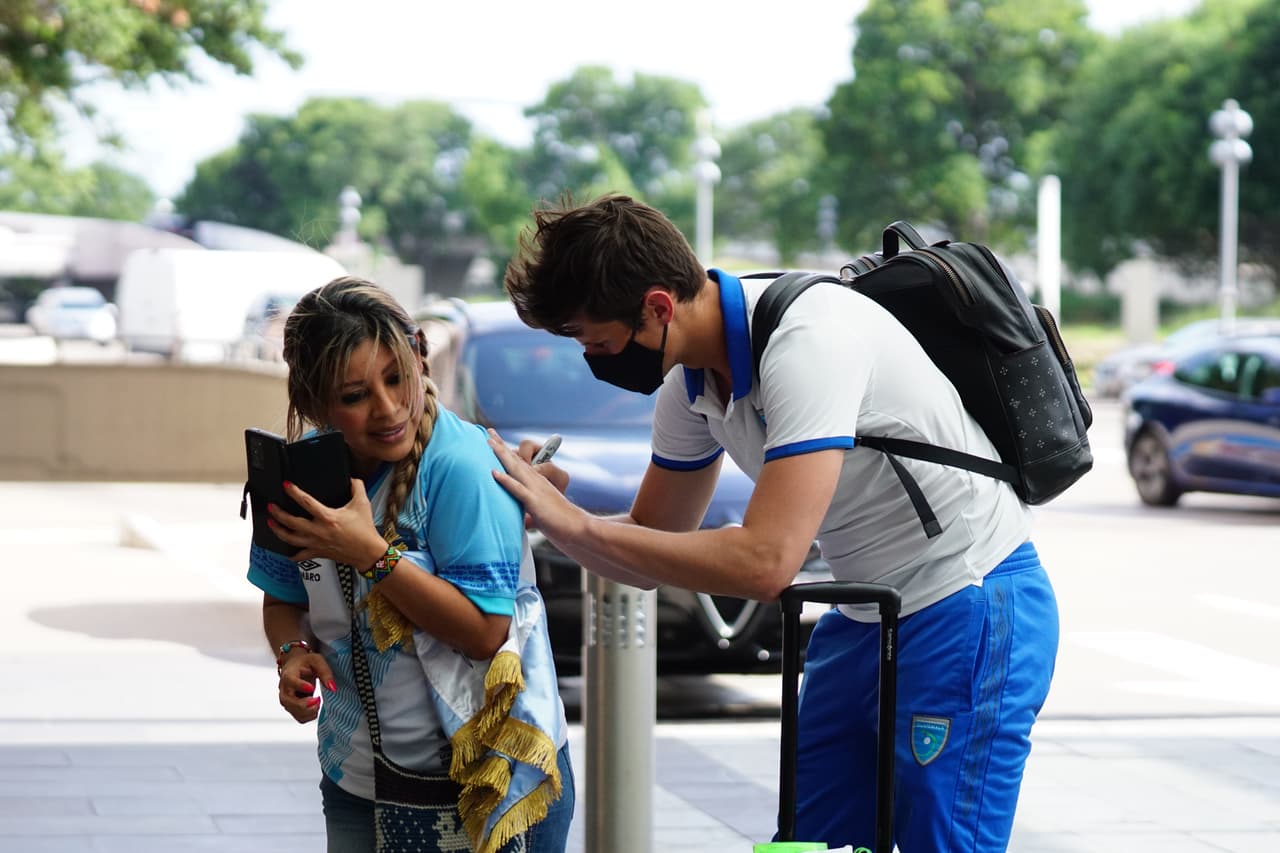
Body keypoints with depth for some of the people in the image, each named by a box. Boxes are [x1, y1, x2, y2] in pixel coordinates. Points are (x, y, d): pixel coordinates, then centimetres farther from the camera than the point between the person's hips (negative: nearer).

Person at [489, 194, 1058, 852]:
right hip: (866, 618, 9)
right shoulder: (690, 384, 0)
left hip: (969, 607, -9)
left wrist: (575, 525, -26)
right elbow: (656, 540, 12)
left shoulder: (807, 339, -27)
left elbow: (765, 563, -33)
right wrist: (539, 510, -7)